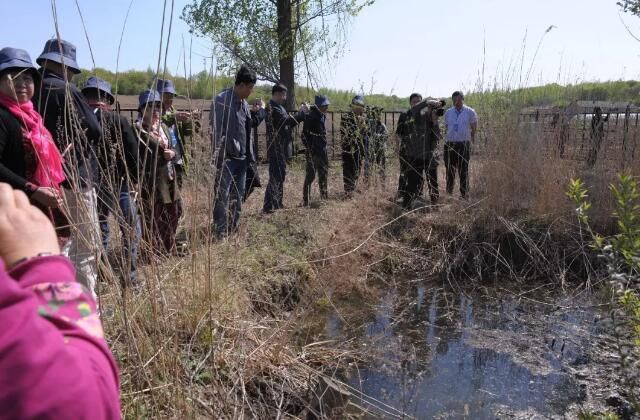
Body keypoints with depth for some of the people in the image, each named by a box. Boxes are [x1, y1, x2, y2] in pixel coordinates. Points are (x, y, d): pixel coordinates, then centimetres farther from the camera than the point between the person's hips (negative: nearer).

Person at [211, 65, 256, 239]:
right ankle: (220, 232, 4)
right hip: (227, 158, -8)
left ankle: (234, 228, 26)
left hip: (242, 158, 8)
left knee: (238, 195, 14)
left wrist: (249, 154, 14)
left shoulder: (244, 103, 13)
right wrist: (220, 157, -18)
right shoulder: (222, 100, -12)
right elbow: (217, 132, -15)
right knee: (222, 196, -4)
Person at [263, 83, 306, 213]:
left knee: (280, 176, 16)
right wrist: (302, 111, -13)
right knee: (275, 177, -10)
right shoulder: (272, 108, -15)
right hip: (276, 149, -10)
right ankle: (268, 206, -7)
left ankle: (277, 202, 25)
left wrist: (300, 115, 5)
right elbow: (288, 121, -24)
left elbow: (286, 123, 18)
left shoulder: (278, 107, 18)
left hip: (282, 148, 10)